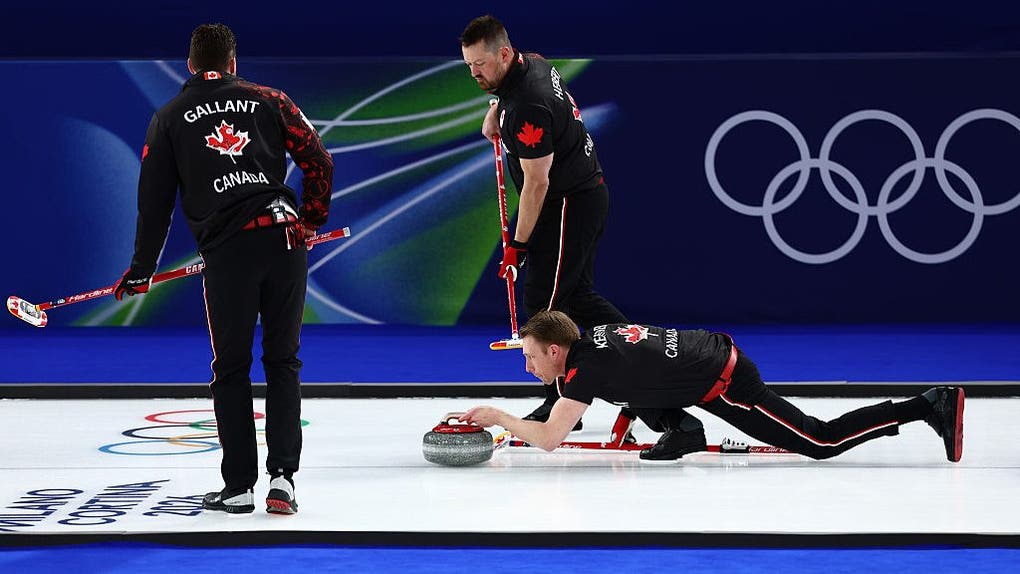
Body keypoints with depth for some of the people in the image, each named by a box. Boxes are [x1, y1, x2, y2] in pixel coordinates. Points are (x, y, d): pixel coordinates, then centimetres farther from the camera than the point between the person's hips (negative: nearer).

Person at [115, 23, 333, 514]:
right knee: (283, 360, 10)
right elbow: (318, 161, 7)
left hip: (227, 251, -1)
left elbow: (155, 200, 11)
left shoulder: (169, 119, 12)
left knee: (231, 368, 9)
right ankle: (282, 475, 1)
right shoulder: (269, 100, 14)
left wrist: (141, 271, 18)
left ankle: (238, 487, 10)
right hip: (285, 239, 1)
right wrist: (312, 220, 20)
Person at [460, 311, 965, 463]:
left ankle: (930, 405, -4)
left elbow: (549, 440, -21)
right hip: (714, 348, 9)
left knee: (821, 442, -5)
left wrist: (499, 417, -9)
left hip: (727, 384, -9)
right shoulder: (593, 335, 8)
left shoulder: (583, 367, -18)